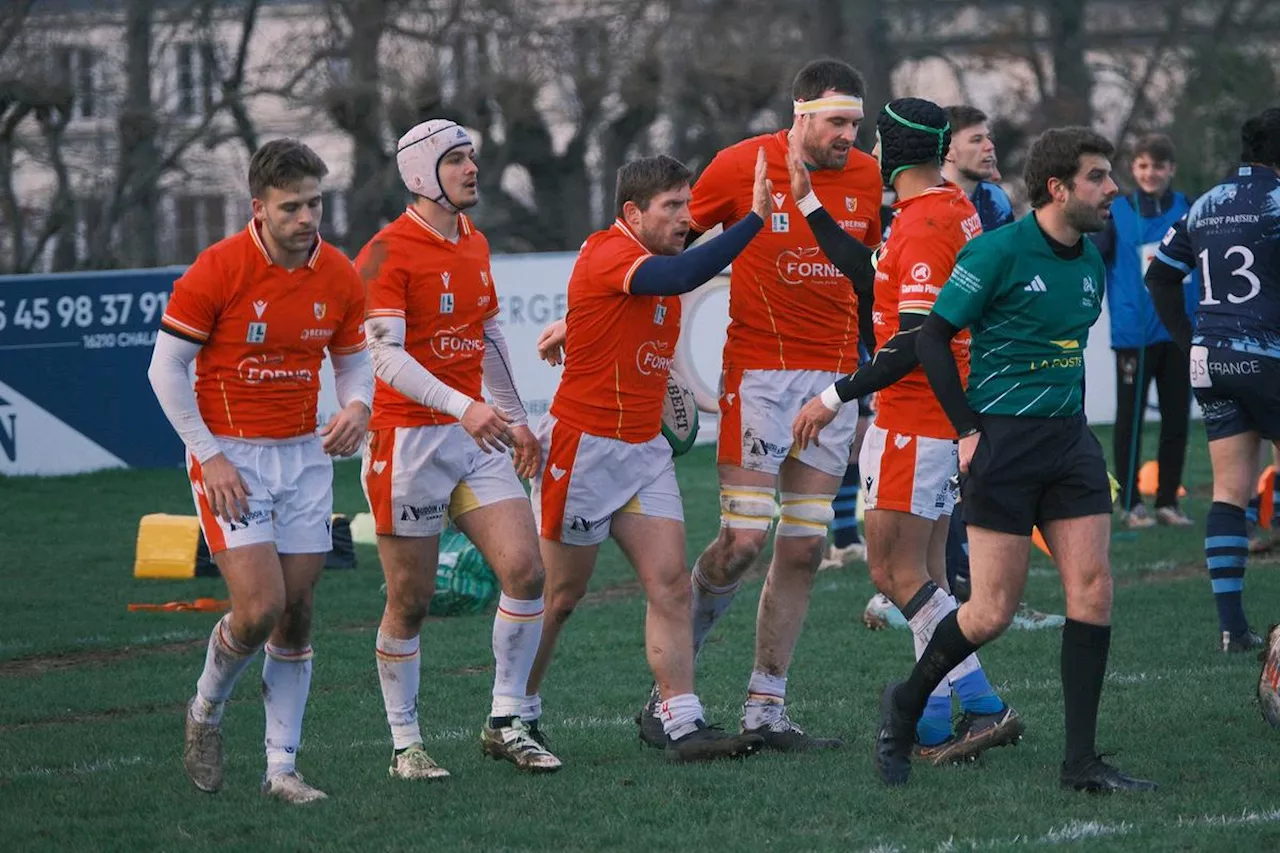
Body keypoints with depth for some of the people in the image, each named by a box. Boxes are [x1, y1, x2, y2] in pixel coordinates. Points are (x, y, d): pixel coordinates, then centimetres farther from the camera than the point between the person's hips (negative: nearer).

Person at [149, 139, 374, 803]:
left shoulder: (339, 276, -1)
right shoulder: (216, 270, -15)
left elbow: (353, 361, 12)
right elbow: (166, 367, -8)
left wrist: (357, 407, -11)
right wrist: (210, 457, -13)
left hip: (304, 454, 5)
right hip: (230, 457, -4)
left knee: (296, 614, 4)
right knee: (259, 608, -15)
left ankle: (282, 766, 12)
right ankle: (206, 710, 14)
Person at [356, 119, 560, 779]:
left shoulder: (475, 243, 13)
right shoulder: (388, 254, -12)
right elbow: (387, 357, -21)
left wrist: (515, 418, 26)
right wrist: (464, 408, -31)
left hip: (477, 437, 7)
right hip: (409, 439, -7)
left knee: (525, 570, -5)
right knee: (410, 601, 0)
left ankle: (505, 724, 6)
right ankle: (405, 743, 13)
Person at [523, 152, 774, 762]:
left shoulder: (654, 262, 11)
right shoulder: (606, 254, -17)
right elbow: (681, 276, -36)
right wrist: (754, 217, -39)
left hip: (644, 449, 8)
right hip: (583, 447, -8)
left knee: (670, 584, -4)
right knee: (561, 595, 3)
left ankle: (683, 725, -7)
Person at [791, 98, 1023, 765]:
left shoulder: (924, 224, -19)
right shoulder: (953, 208, 12)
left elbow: (915, 341, -23)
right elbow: (872, 277, 22)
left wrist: (837, 396, -19)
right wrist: (808, 201, 24)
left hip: (915, 419, -10)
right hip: (947, 415, 10)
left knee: (895, 571, -8)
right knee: (923, 572, 12)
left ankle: (982, 706, -12)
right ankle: (935, 721, 11)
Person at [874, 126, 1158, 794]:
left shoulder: (1091, 261, 11)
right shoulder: (996, 251, -12)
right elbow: (932, 338, -8)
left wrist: (1073, 425, 16)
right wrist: (968, 430, -11)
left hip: (1069, 439, 7)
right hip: (1001, 443, -7)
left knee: (1093, 589, -4)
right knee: (993, 611, -5)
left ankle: (1081, 762, 0)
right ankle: (906, 703, 21)